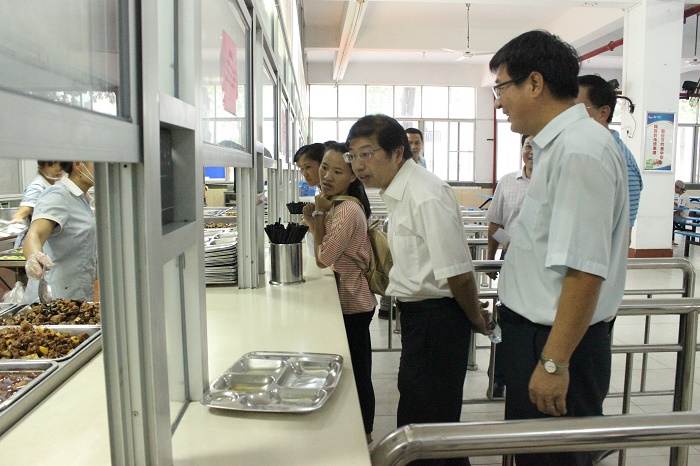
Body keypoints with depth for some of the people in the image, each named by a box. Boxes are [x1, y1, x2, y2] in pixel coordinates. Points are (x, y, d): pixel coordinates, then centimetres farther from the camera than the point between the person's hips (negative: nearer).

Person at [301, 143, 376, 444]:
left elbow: (324, 258, -20)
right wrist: (315, 221, -4)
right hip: (352, 299, 10)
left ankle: (363, 434, 24)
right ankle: (362, 433, 37)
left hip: (352, 305, -10)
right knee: (356, 370, 21)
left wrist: (319, 214, -15)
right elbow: (329, 251, 10)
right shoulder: (339, 205, 9)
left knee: (357, 372, 6)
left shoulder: (347, 210, -23)